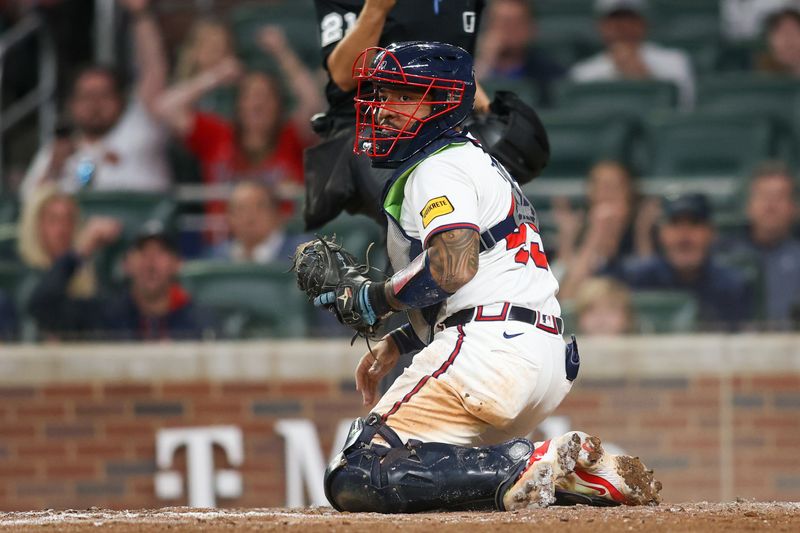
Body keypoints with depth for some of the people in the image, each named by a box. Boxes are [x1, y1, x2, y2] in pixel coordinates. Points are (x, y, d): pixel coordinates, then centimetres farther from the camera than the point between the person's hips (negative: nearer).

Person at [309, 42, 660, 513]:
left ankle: (523, 469, -25)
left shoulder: (440, 168, -2)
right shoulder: (479, 164, 29)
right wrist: (397, 344, 25)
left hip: (489, 351, -10)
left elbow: (454, 267, -19)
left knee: (354, 480, -15)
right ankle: (573, 471, 4)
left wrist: (374, 299, -4)